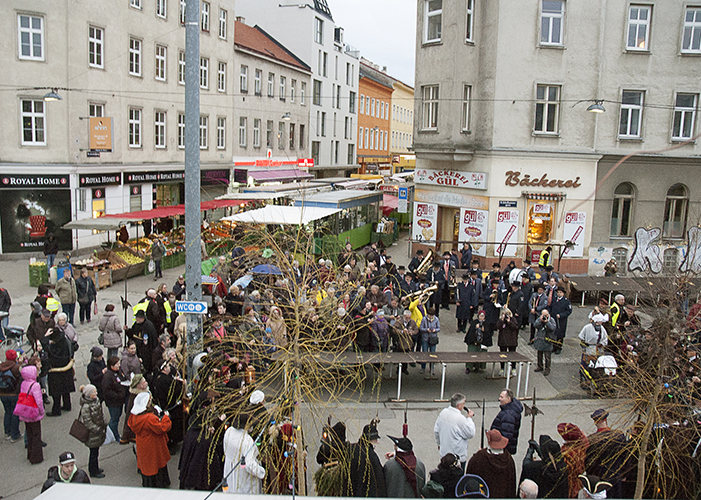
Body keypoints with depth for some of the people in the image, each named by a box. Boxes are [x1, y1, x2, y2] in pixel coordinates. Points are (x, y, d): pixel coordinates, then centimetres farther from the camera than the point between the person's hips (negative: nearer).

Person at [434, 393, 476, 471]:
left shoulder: (443, 413, -2)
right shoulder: (460, 418, -24)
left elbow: (436, 430, 9)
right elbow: (471, 434, -13)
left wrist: (439, 444, 24)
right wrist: (469, 418, -5)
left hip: (444, 452, 7)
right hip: (458, 455, -7)